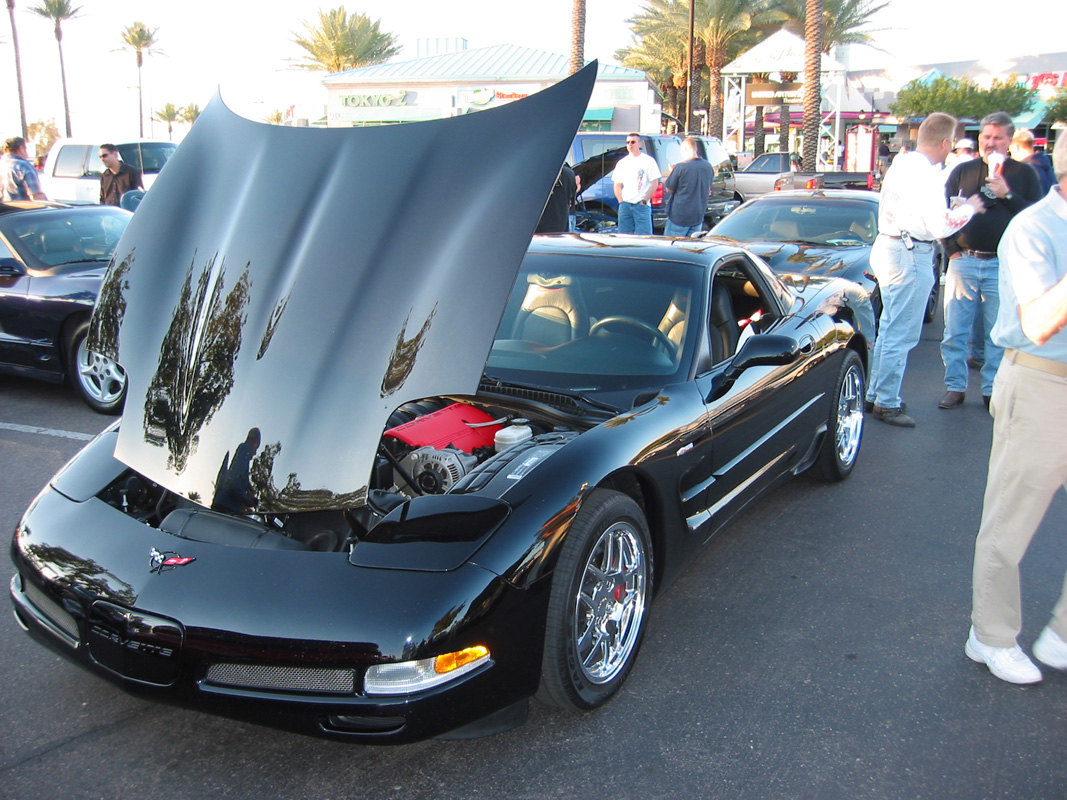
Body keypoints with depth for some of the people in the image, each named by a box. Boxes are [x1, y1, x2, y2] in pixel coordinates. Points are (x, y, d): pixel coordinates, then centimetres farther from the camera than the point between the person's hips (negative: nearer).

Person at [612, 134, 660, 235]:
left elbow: (655, 184, -1)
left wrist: (644, 201, -8)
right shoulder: (622, 163, 14)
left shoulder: (648, 161, 2)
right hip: (625, 205, 4)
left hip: (641, 205, -4)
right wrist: (621, 201, 2)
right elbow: (617, 185, 17)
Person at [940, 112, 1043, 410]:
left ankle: (992, 390, 11)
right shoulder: (963, 171, 11)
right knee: (955, 331, 1)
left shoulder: (1024, 174, 7)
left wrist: (1007, 195, -12)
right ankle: (955, 387, 10)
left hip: (1003, 265, -1)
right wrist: (952, 249, 3)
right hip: (964, 261, 1)